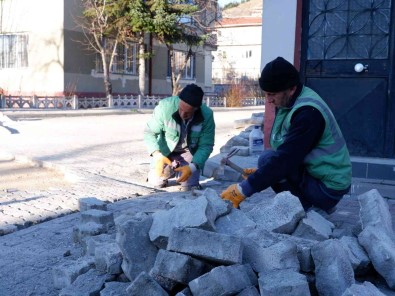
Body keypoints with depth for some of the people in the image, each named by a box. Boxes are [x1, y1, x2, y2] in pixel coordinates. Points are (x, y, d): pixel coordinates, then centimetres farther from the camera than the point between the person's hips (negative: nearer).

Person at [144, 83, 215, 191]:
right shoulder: (165, 106, -34)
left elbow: (206, 146, -21)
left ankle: (178, 168, 25)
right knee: (156, 182, -6)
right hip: (166, 151, 0)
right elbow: (149, 132, -23)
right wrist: (157, 155, -38)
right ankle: (170, 170, 28)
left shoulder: (207, 115, -29)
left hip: (189, 152, 0)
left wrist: (192, 167, -35)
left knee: (189, 187, -8)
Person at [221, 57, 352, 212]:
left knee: (267, 158, -21)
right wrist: (262, 171, 5)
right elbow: (285, 153, 13)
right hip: (314, 172, 10)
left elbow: (285, 158, -30)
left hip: (327, 186, -10)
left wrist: (243, 189, -29)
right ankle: (316, 206, 12)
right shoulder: (288, 101, 3)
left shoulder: (308, 113, -26)